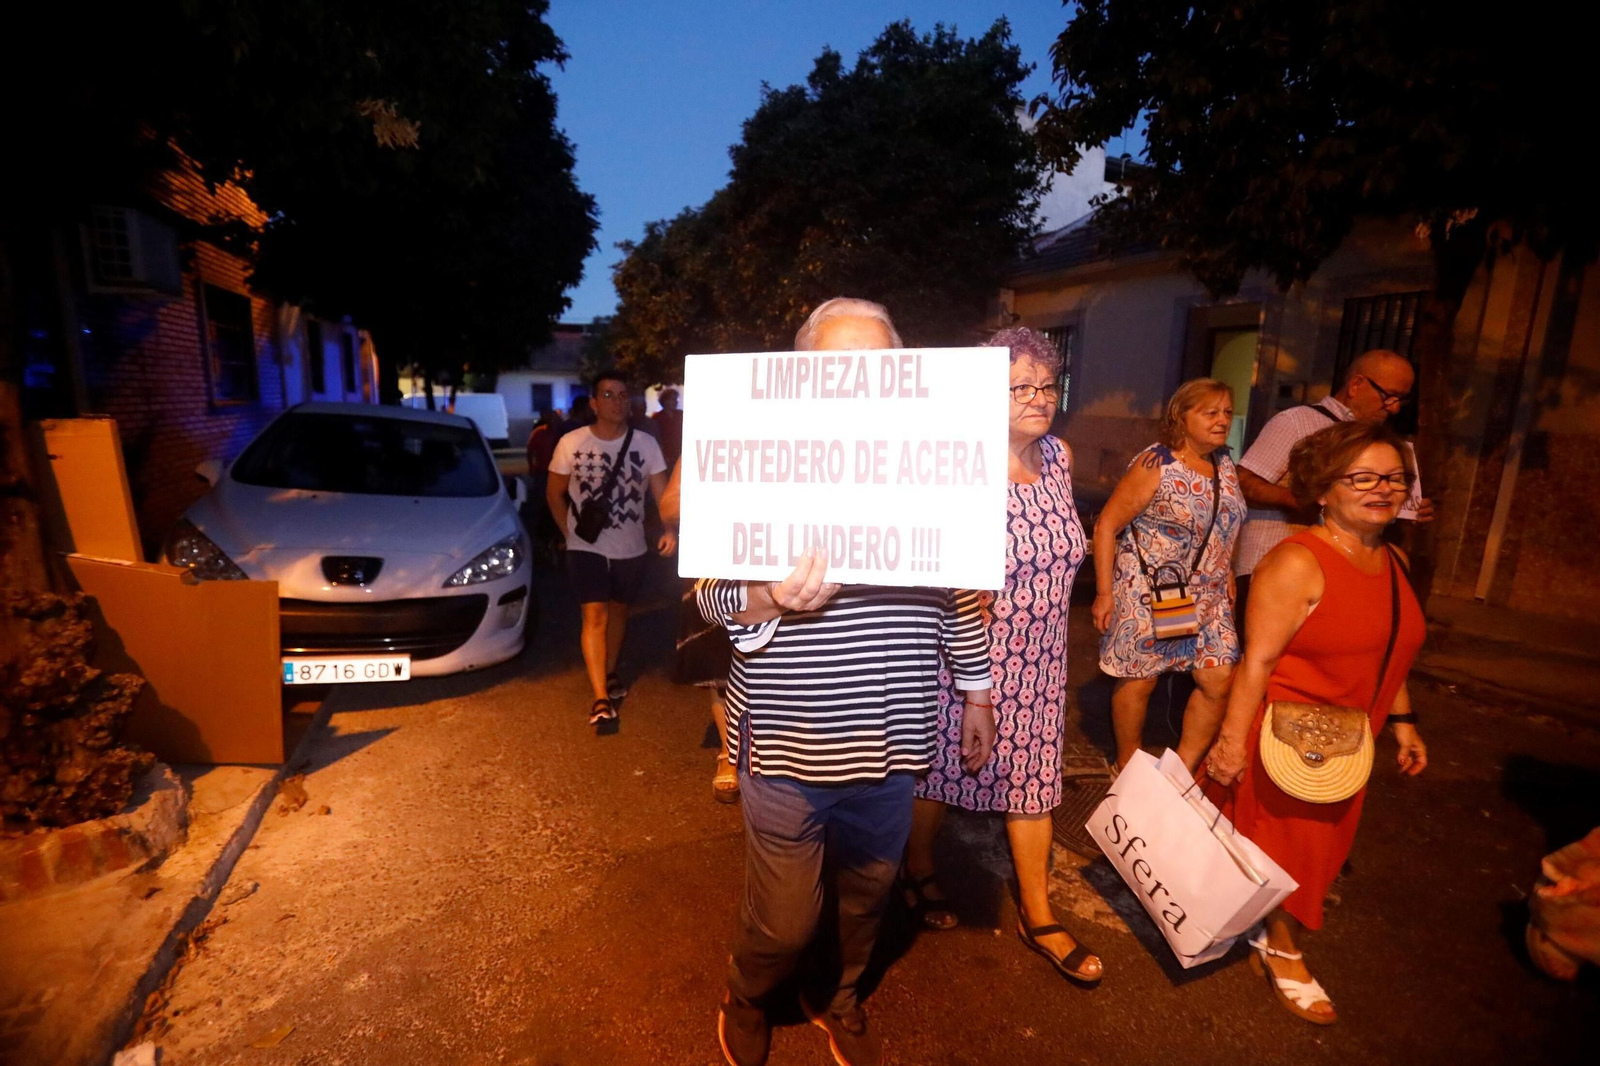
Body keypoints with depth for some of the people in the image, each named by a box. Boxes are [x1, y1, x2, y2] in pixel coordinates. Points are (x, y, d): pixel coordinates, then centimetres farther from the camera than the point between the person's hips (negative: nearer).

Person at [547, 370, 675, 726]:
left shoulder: (645, 444, -7)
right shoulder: (571, 443, -8)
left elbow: (662, 494, -10)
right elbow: (554, 493, 4)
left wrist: (669, 530, -27)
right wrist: (571, 531, -1)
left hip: (630, 548, 2)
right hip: (586, 547, -2)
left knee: (618, 611, 17)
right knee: (596, 615, -10)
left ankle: (610, 672, 39)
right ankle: (601, 697, -5)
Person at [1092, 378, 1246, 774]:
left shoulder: (1223, 463, 7)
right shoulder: (1155, 466, -15)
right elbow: (1107, 525, -15)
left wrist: (1224, 576, 16)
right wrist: (1105, 592, -16)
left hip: (1207, 596, 7)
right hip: (1148, 594, -7)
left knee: (1219, 680, 5)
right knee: (1139, 680, 5)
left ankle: (1182, 770, 24)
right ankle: (1127, 769, 26)